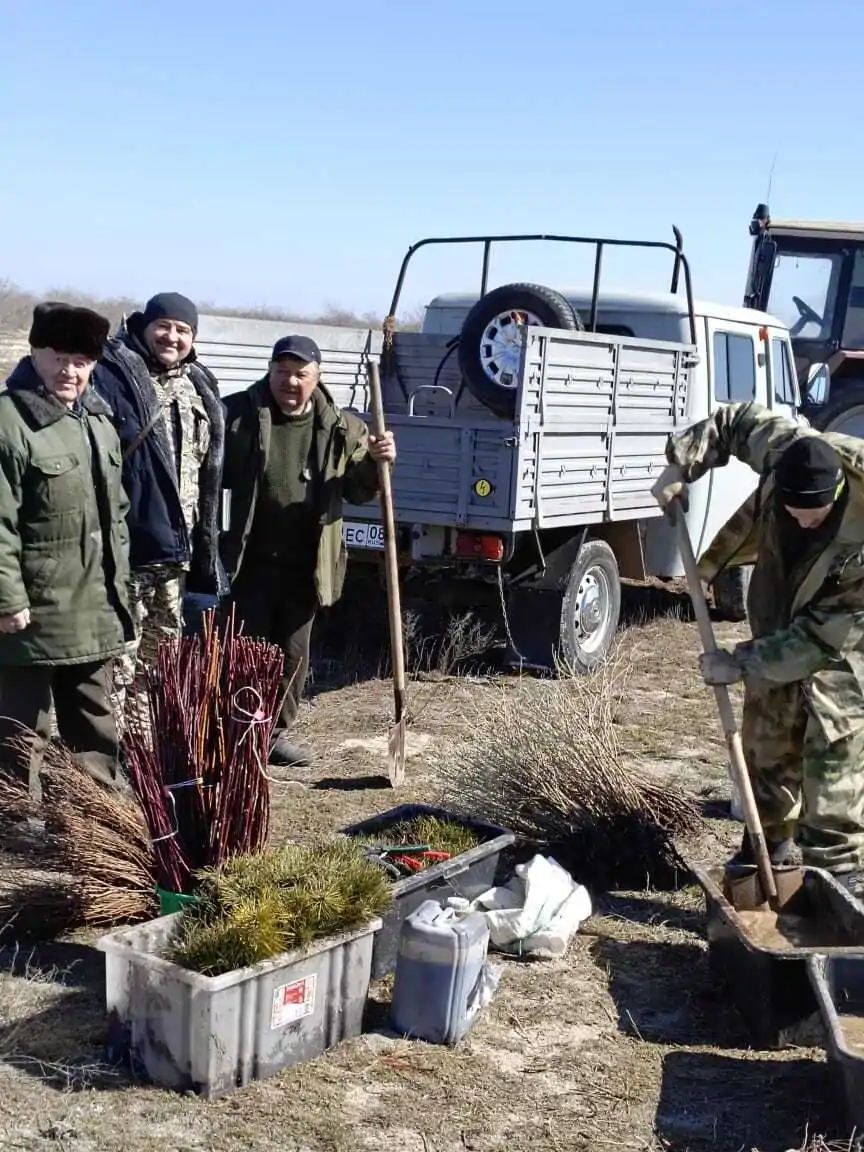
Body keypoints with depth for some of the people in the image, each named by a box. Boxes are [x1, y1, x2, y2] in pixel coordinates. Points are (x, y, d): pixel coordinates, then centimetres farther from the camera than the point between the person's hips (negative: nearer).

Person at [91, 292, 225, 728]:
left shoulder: (199, 387, 15)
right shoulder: (112, 375, -10)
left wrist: (205, 543, 20)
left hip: (174, 545, 8)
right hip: (126, 544, -8)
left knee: (159, 659, 18)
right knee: (119, 660, -7)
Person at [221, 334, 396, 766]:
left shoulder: (341, 428, 5)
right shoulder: (237, 414, -4)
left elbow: (358, 490, 11)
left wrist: (376, 463, -10)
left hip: (305, 565, 4)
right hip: (249, 560, -3)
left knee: (293, 653, 13)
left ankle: (277, 732, 27)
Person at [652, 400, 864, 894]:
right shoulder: (787, 448, -26)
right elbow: (735, 420, -4)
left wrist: (742, 662, -28)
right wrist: (681, 465, -15)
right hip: (777, 622, 5)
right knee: (768, 741, 13)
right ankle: (770, 844, 30)